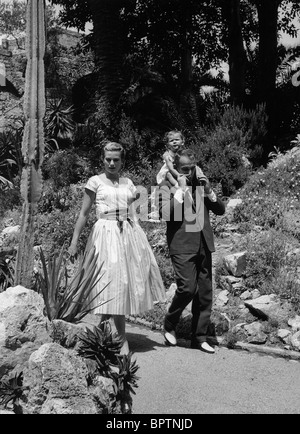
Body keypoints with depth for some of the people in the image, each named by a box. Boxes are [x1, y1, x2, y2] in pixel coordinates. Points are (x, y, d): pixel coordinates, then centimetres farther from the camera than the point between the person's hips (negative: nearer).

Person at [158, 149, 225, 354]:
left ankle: (200, 338, 18)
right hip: (182, 246, -5)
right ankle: (170, 325, 13)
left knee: (205, 293, 6)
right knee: (187, 288, -14)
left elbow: (220, 210, 13)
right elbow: (165, 213, -16)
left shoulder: (200, 183, 16)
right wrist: (180, 190, -15)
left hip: (204, 245, 6)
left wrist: (209, 192, -3)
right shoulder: (167, 187, 1)